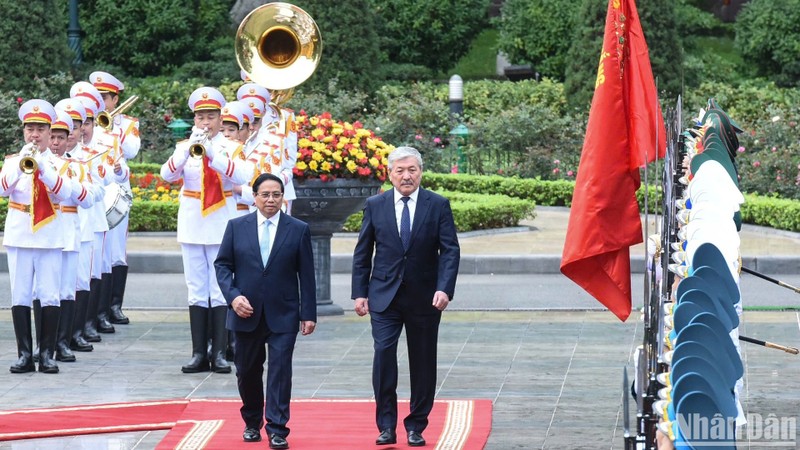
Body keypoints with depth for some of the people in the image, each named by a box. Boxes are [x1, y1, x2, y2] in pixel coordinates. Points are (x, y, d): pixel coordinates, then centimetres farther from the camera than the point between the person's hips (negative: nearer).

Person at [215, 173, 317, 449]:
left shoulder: (298, 230, 2)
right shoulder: (236, 227, 4)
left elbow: (306, 274, 2)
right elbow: (222, 265, 5)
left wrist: (308, 313, -2)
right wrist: (233, 296, -10)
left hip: (283, 315, -2)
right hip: (246, 313, 2)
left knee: (280, 369, -8)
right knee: (247, 371, 10)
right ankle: (252, 423, 28)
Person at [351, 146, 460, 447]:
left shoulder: (438, 205, 0)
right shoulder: (375, 205, 4)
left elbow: (450, 251, -5)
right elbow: (362, 253, 8)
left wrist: (444, 289, -18)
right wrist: (360, 292, 1)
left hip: (424, 298, 0)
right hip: (384, 296, 0)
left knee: (422, 363, 6)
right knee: (383, 353, -14)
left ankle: (416, 427, 17)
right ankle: (387, 425, -8)